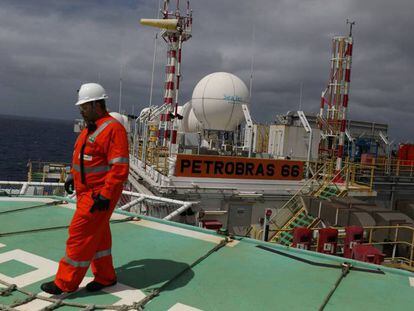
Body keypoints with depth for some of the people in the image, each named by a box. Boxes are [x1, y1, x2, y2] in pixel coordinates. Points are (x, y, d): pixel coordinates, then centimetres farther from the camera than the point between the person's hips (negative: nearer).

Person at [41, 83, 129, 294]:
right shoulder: (89, 128, 13)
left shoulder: (113, 128, -18)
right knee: (97, 235, 15)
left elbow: (120, 167, -24)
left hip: (98, 195, -9)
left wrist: (105, 195, -25)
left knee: (81, 234, -3)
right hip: (86, 191, 9)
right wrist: (72, 175, 15)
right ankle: (105, 277, 28)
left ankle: (66, 283, 10)